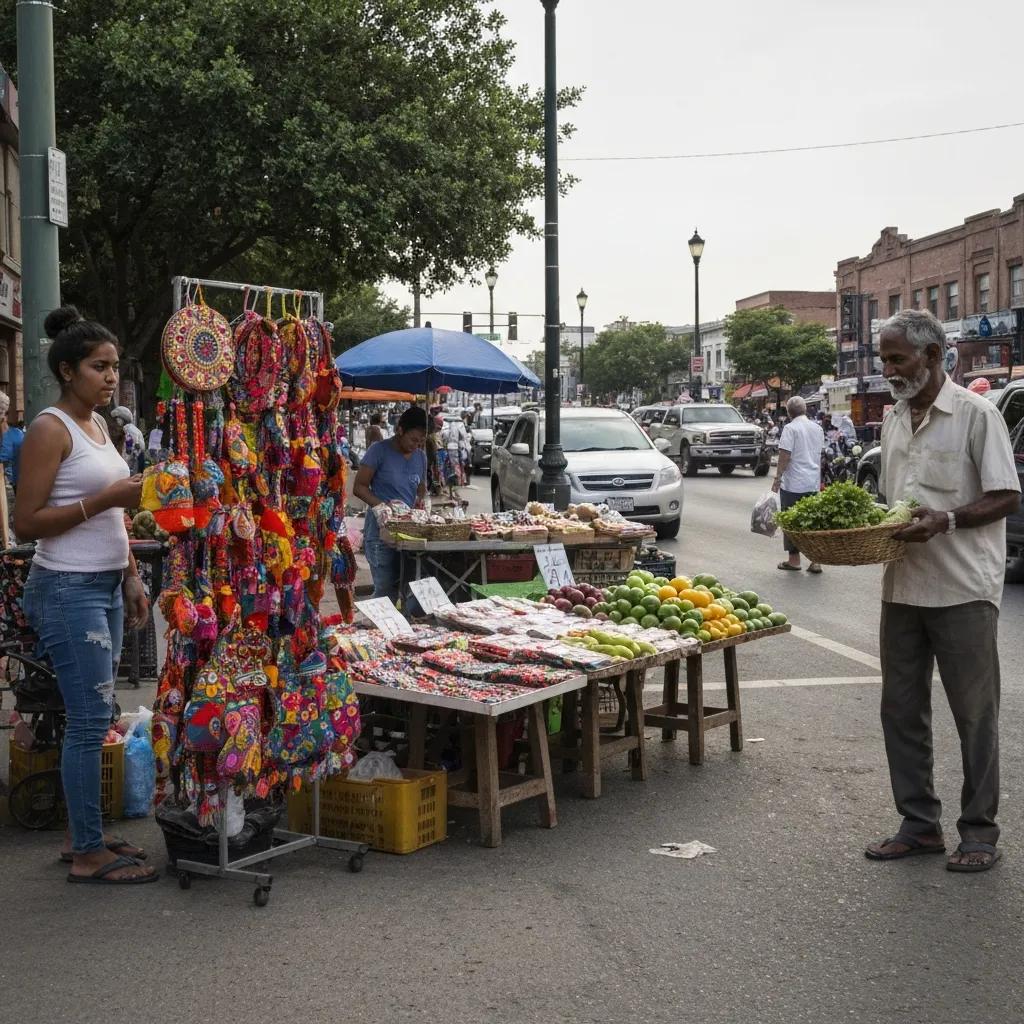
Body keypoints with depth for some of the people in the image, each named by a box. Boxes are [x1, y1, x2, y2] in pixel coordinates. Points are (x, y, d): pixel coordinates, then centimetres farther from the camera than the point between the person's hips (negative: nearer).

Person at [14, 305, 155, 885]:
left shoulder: (98, 424, 13)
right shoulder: (50, 429, -12)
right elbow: (26, 523, -16)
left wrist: (131, 579, 16)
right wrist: (105, 500, -20)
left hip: (106, 587, 8)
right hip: (69, 591, -8)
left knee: (95, 716, 12)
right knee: (90, 720, -5)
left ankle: (83, 834, 23)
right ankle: (88, 854, 4)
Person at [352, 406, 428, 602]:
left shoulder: (421, 457, 12)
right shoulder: (379, 451, -7)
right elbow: (359, 487, -5)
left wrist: (420, 501, 0)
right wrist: (383, 506, -18)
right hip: (381, 529, -6)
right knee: (386, 588, -7)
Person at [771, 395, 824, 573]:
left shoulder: (790, 428, -11)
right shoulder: (817, 428, 11)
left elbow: (785, 455, -15)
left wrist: (778, 478, -9)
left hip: (794, 483, -6)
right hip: (814, 483, 6)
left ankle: (794, 560, 7)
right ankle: (815, 561, 8)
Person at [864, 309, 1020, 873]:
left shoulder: (975, 414, -7)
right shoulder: (893, 420, 14)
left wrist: (945, 520, -24)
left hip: (963, 590, -7)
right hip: (902, 588, 7)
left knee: (975, 714, 2)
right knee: (901, 710, 10)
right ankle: (919, 824, 21)